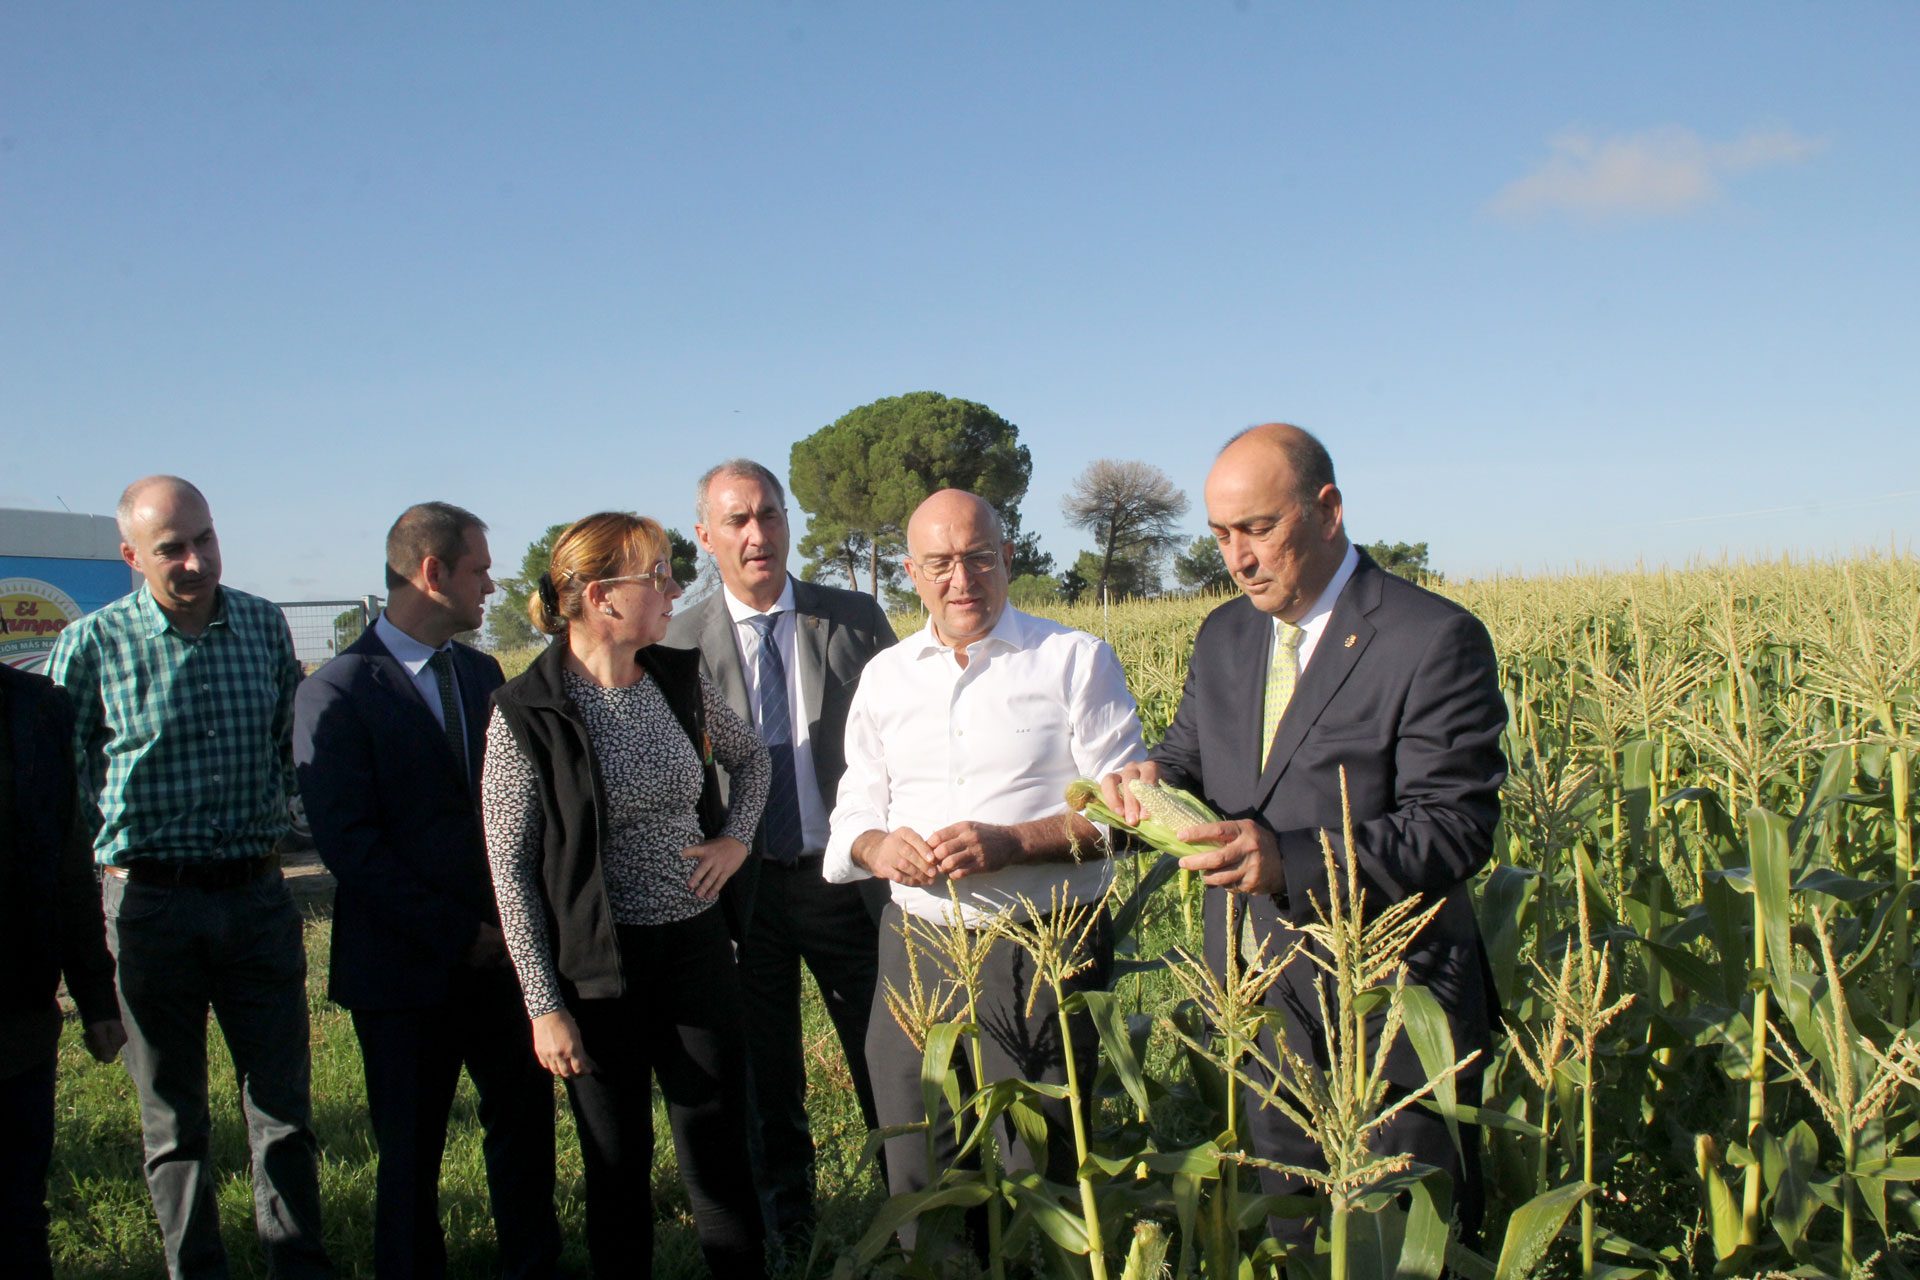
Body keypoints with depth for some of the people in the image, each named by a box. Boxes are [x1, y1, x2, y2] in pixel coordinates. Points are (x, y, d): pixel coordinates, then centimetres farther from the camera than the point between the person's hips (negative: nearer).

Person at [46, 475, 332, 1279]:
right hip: (151, 902, -2)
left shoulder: (264, 625, 3)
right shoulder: (91, 645, -6)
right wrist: (113, 864, 0)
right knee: (174, 1114, 10)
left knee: (283, 1098, 8)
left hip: (257, 895, 3)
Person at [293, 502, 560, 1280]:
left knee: (525, 1116, 12)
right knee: (411, 1154, 8)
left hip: (496, 952, 6)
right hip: (407, 968, -6)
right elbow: (348, 843, -16)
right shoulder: (338, 691, -12)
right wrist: (455, 936, -15)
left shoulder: (481, 673, 9)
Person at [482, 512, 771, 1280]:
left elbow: (750, 756, 22)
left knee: (719, 1153, 9)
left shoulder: (679, 679, 2)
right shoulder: (526, 713, -12)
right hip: (599, 965, -4)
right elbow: (510, 870, -9)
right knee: (619, 1165, 10)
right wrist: (544, 1006, -10)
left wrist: (735, 837, 5)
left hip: (697, 948, 4)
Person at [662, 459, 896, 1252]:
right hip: (742, 889, 0)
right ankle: (784, 1235, 34)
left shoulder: (856, 620, 0)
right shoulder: (680, 643, -2)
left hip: (846, 881, 0)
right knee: (766, 1085, 15)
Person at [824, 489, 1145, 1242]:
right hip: (917, 947, 4)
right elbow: (853, 813, 16)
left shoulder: (1075, 660, -1)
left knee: (1043, 1175, 3)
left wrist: (1013, 842, -19)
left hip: (1044, 952, -4)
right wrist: (876, 847, -8)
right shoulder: (885, 676, 13)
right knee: (917, 1179, 10)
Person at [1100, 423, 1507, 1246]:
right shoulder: (1224, 636, 9)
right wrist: (1157, 778, -11)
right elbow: (1191, 754, 14)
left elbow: (1455, 830, -18)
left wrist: (1292, 863, -30)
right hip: (1252, 1001, 6)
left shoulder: (1433, 640, -14)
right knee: (1280, 1241, 16)